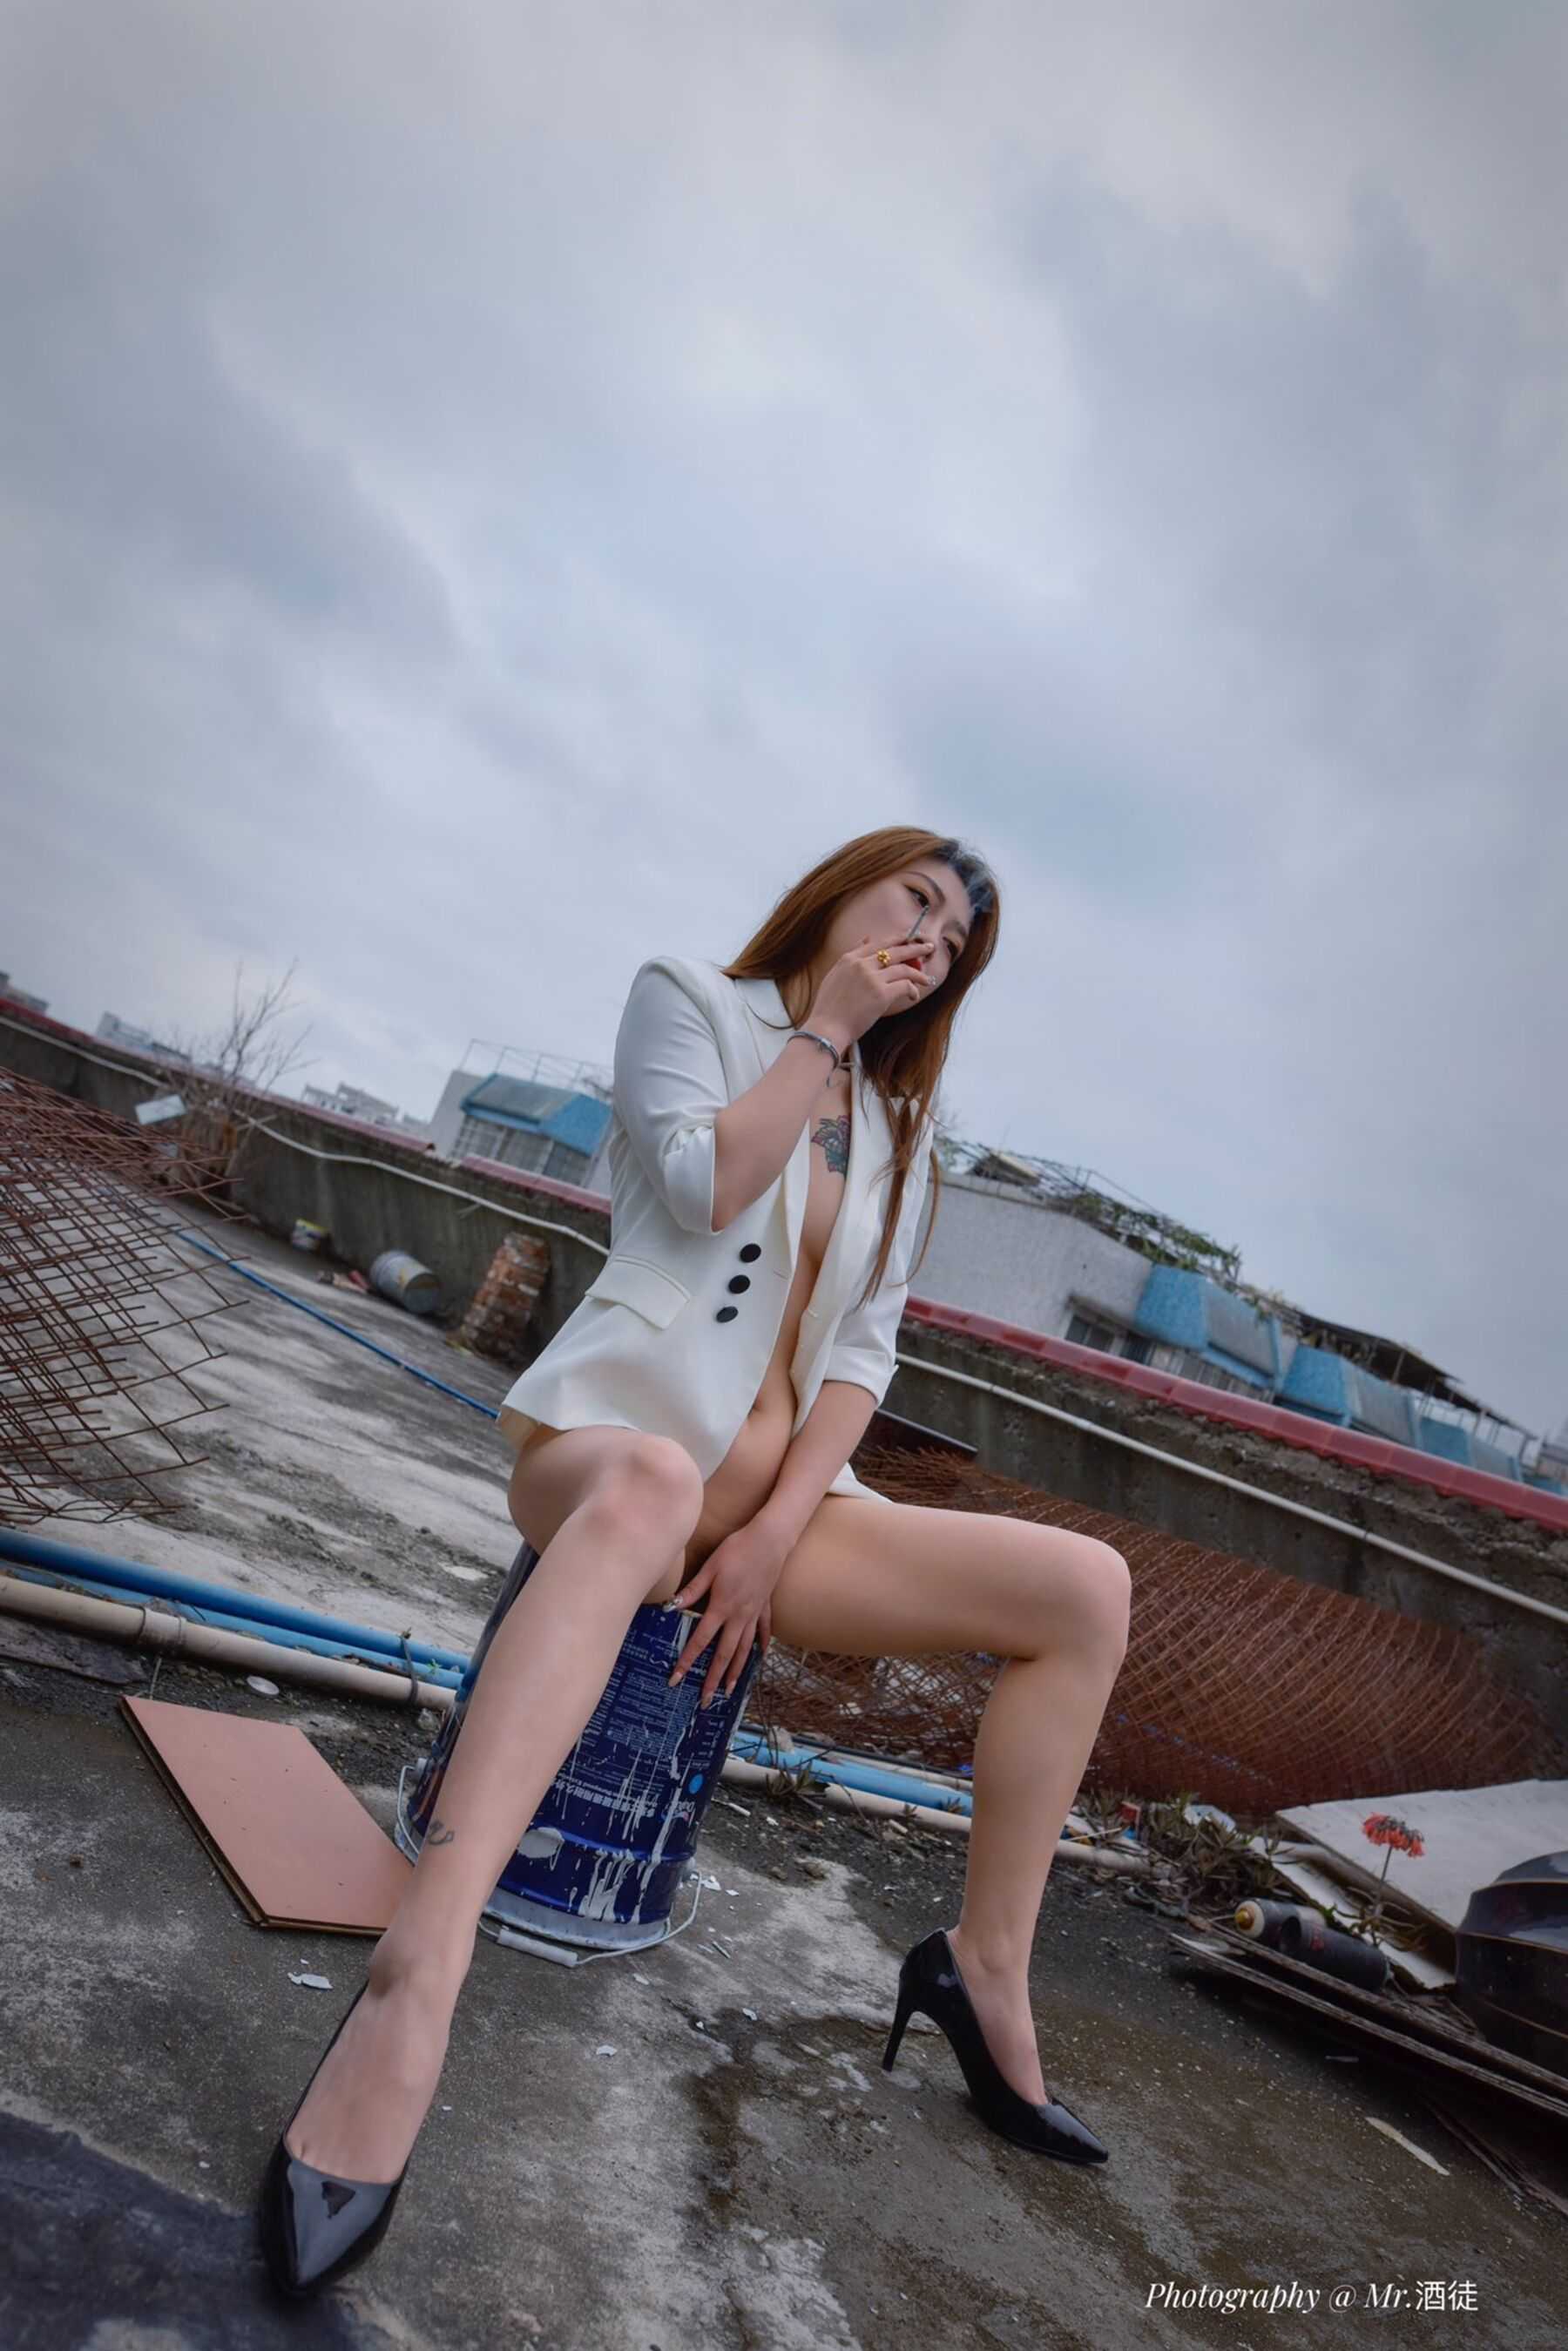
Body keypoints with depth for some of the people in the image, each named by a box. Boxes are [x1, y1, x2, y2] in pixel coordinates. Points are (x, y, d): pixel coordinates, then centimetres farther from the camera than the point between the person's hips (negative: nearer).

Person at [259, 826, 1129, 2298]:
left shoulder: (899, 1131, 18)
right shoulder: (689, 999, 6)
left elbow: (866, 1348, 6)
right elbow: (703, 1187, -14)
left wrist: (779, 1528, -8)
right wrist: (822, 1028, -5)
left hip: (780, 1490, 5)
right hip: (618, 1431, -5)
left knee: (1088, 1587, -10)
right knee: (651, 1485, -42)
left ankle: (986, 1968, 1)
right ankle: (411, 1999, -50)